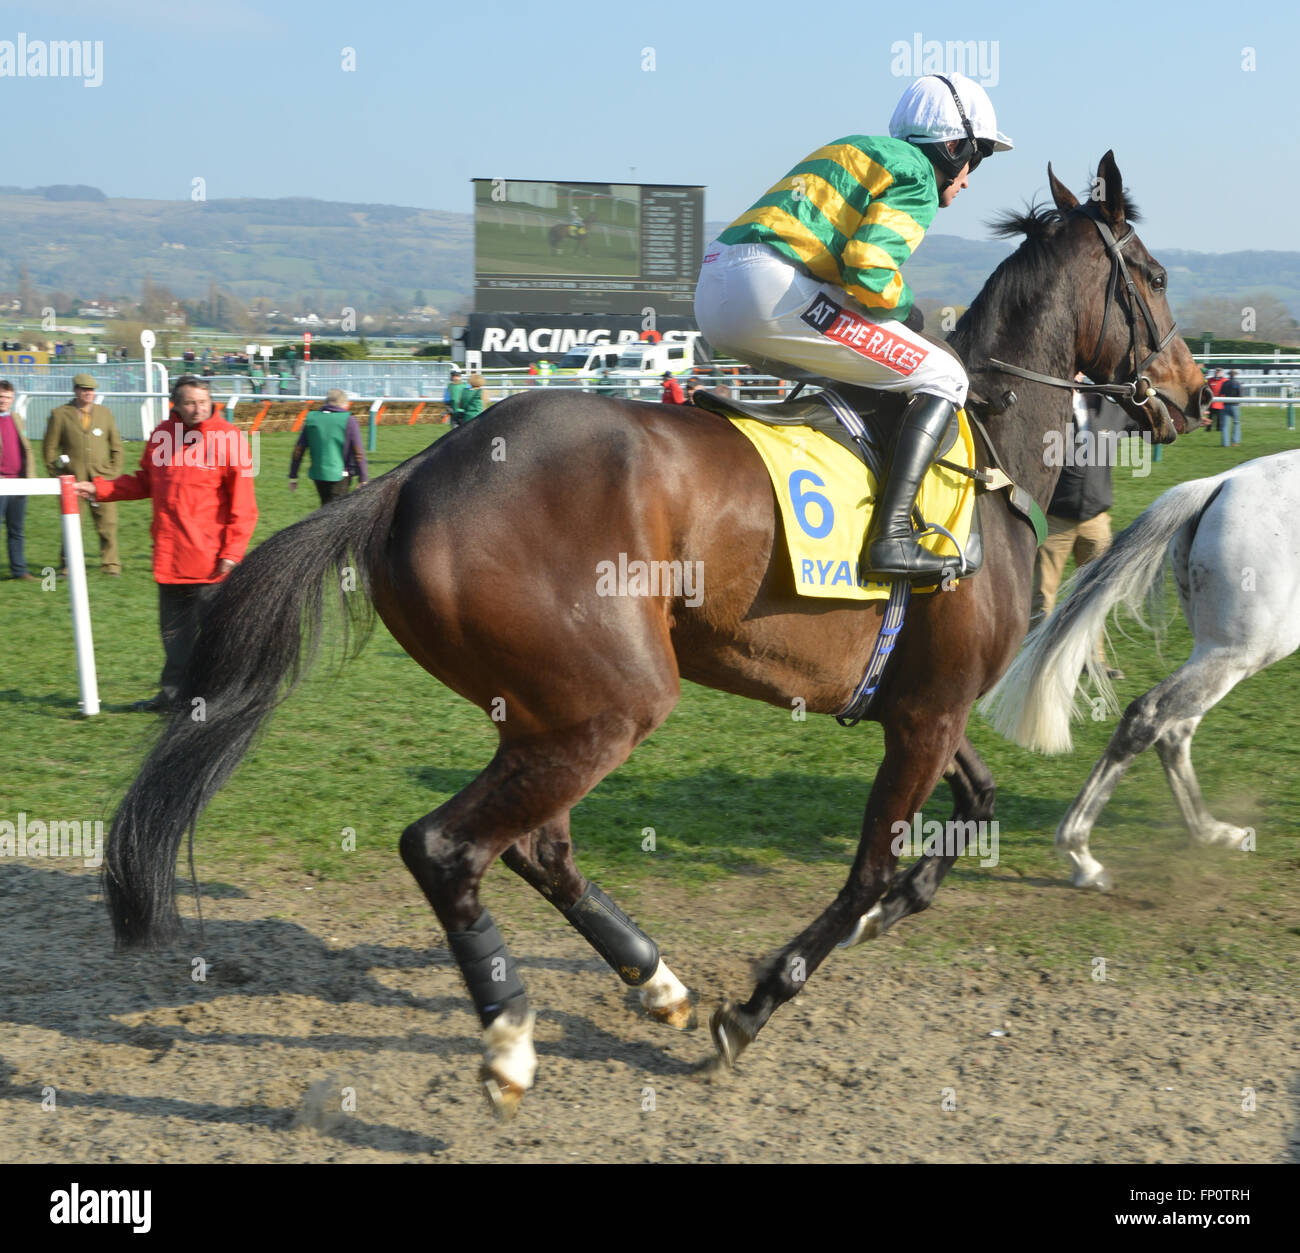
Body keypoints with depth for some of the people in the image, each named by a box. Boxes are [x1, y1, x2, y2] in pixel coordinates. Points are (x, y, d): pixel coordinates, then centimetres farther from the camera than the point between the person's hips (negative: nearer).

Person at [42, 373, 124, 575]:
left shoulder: (105, 413, 13)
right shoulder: (60, 414, 4)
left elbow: (116, 445, 17)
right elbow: (49, 448, 8)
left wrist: (114, 472, 7)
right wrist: (56, 474, 2)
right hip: (73, 481, -2)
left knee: (108, 525, -3)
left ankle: (111, 565, 4)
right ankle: (67, 566, 10)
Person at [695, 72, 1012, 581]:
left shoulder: (853, 152, 32)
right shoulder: (917, 177, 4)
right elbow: (871, 273, -13)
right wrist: (905, 310, 8)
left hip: (712, 298, 9)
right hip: (769, 286, -9)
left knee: (846, 371, 33)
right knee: (942, 379, -2)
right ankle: (891, 537, -15)